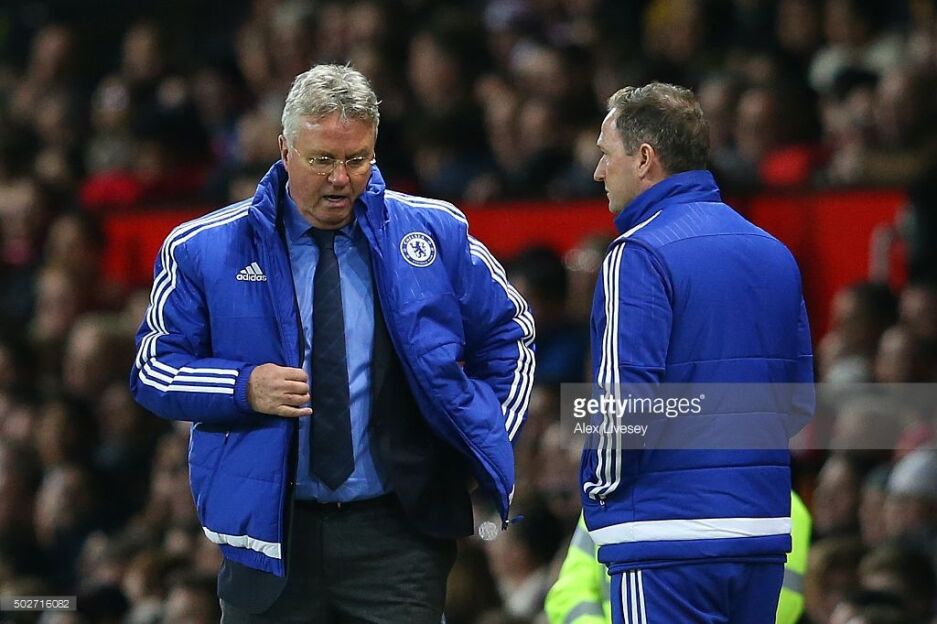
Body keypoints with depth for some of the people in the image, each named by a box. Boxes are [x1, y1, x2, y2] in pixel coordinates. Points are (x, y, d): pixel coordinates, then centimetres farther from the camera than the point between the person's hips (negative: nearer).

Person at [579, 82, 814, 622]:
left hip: (668, 542, -7)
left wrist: (599, 488, -2)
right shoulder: (774, 253, 12)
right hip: (765, 533, 7)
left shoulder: (639, 256, -10)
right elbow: (802, 399, 15)